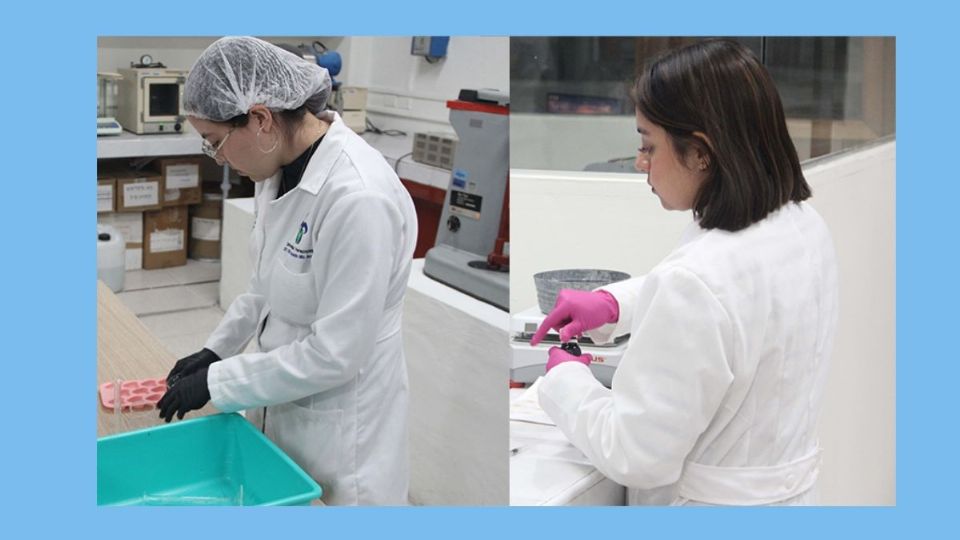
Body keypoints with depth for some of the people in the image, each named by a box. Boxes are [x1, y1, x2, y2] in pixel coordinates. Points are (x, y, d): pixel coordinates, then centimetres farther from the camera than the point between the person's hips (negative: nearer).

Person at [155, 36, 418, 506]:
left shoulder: (359, 198, -29)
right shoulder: (280, 169, -2)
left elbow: (335, 354, -25)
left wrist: (216, 381, -17)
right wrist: (215, 349, 8)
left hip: (343, 428, -8)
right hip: (282, 407, 8)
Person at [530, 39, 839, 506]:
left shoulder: (698, 281, -33)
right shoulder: (804, 224, -7)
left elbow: (635, 456, -25)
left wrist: (565, 378, -9)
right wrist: (612, 302, 4)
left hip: (714, 500, -8)